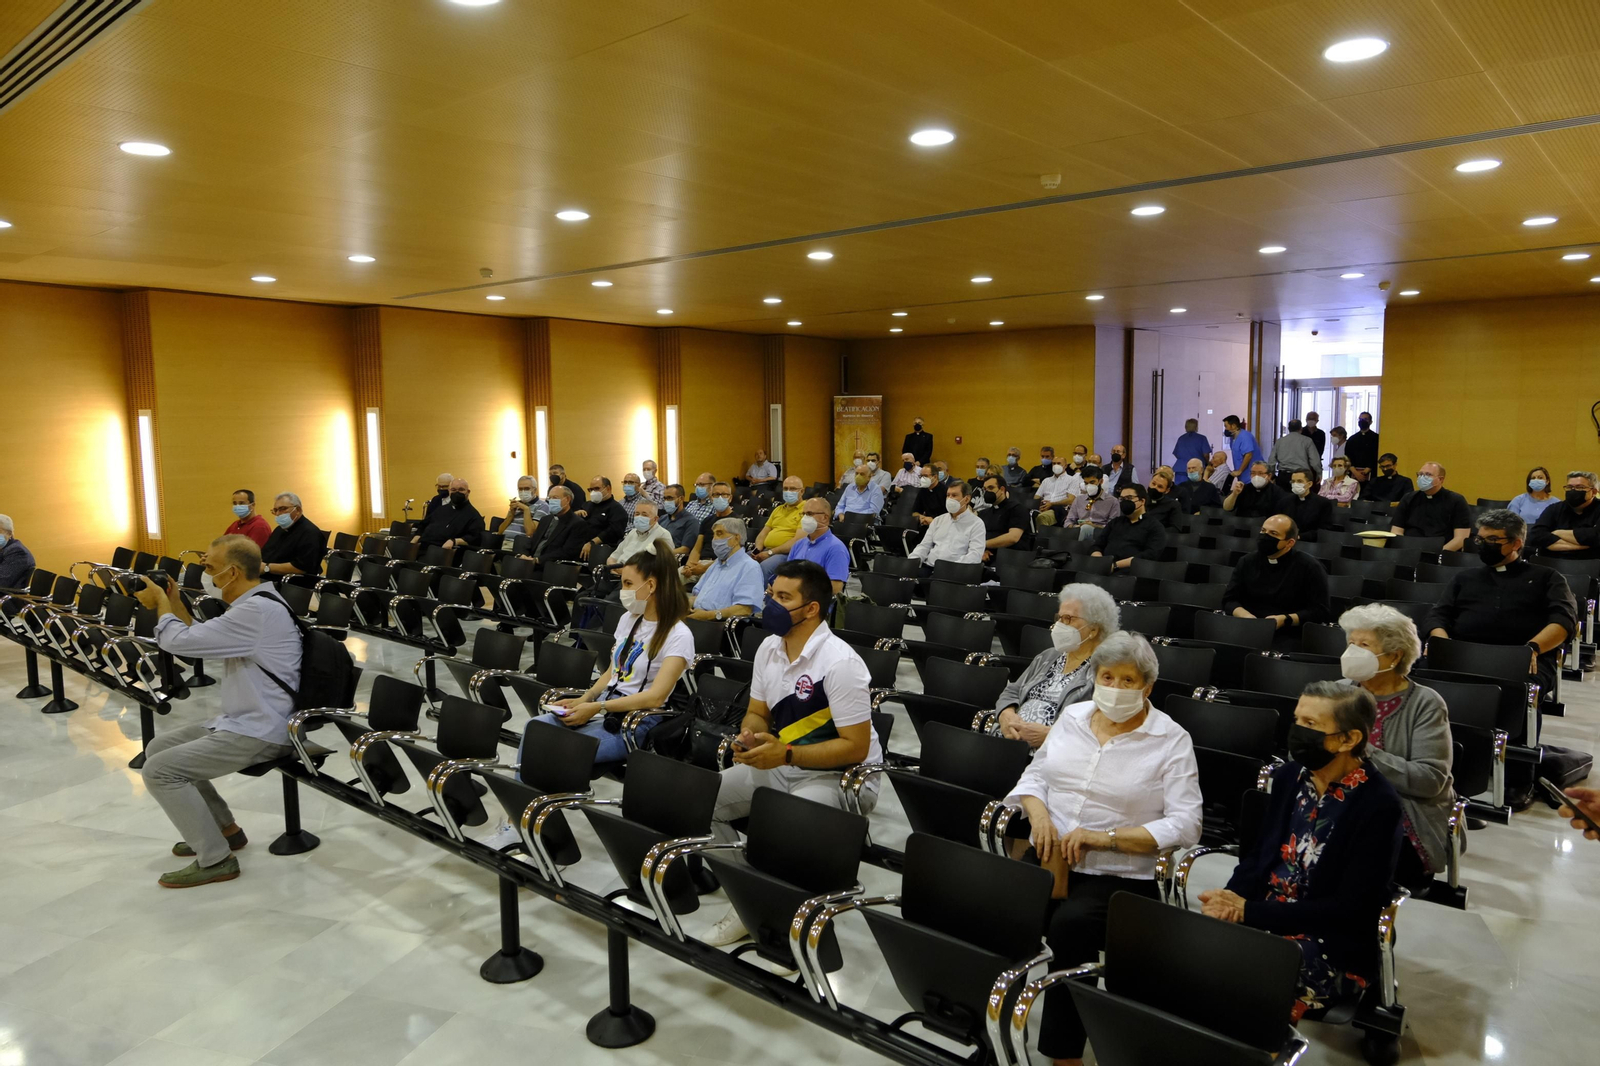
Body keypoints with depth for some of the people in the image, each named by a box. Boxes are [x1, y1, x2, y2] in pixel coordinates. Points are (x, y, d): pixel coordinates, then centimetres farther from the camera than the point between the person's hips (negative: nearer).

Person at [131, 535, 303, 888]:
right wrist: (173, 603, 11)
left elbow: (180, 641, -22)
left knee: (159, 770, -12)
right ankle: (223, 828, 27)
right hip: (242, 720, 11)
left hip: (258, 733, -11)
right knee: (158, 747, 19)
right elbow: (203, 642, 20)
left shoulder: (257, 611, -24)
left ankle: (215, 859, -2)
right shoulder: (252, 603, 10)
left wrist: (161, 602, -3)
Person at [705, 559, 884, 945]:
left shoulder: (840, 663, -22)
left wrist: (785, 753, -26)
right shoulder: (769, 648, 1)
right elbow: (756, 713, 13)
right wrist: (750, 737, -11)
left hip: (842, 777, -8)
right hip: (779, 765, 8)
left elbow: (855, 747, -21)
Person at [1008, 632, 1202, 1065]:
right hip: (1049, 856, 4)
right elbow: (1034, 774, 17)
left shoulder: (1172, 741, -3)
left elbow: (1185, 824, -10)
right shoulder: (1072, 715, 10)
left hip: (1120, 874, -4)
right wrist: (1039, 812, -6)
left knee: (1070, 924, -32)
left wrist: (1104, 837, -18)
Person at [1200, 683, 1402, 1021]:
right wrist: (1230, 902, -10)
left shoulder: (1378, 805, -12)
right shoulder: (1288, 777, 7)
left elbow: (1349, 908, -14)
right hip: (1262, 920, 5)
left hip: (1335, 946, -5)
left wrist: (1249, 911, -18)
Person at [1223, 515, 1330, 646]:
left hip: (1289, 638, -3)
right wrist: (1246, 616, -10)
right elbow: (1229, 600, 11)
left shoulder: (1310, 568, -1)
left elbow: (1320, 612, -4)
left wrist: (1285, 620, -16)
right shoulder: (1247, 562, 11)